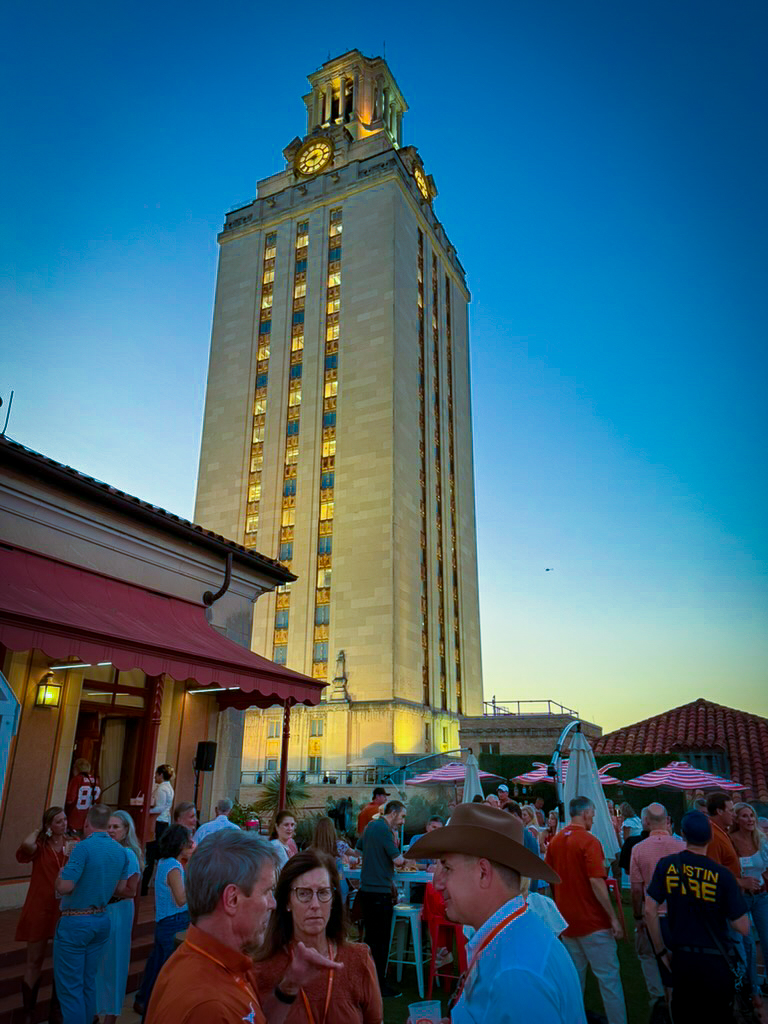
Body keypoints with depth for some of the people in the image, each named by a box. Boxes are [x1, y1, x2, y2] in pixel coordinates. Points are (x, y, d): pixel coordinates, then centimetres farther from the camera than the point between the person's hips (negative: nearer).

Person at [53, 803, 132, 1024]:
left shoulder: (84, 847, -19)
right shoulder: (121, 851, 1)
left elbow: (64, 887, -23)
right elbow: (121, 889, 8)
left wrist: (62, 871, -2)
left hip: (75, 923, -6)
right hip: (101, 921, 6)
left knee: (69, 986, 5)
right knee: (88, 983, 19)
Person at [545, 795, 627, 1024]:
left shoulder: (555, 841, 5)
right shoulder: (589, 841, -16)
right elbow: (596, 882, -21)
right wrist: (613, 918, -15)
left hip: (567, 920, 7)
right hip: (592, 920, -7)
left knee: (574, 977, 17)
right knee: (608, 977, 4)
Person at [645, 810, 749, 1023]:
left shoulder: (667, 865, -7)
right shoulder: (722, 875, -12)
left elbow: (650, 911, -6)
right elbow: (743, 928, -9)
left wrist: (661, 951, 5)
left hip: (681, 958, 1)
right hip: (715, 961, -1)